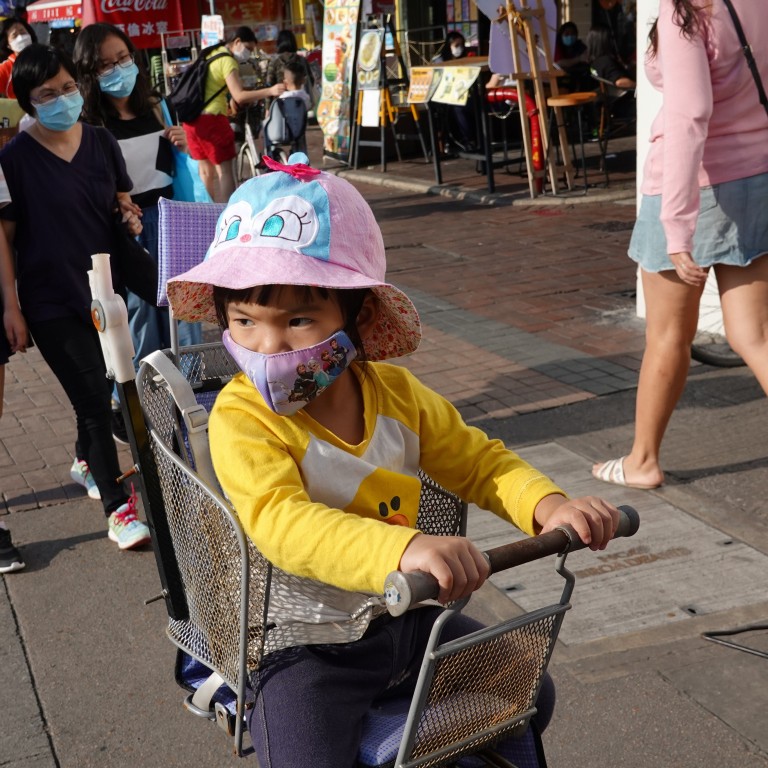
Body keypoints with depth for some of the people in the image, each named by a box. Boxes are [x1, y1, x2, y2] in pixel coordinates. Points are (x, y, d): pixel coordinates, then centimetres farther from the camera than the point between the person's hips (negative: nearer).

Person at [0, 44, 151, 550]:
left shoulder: (101, 143, 2)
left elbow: (122, 203, 15)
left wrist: (130, 218, -8)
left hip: (103, 291, 5)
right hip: (50, 303, -4)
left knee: (97, 388, 18)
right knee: (95, 398, -5)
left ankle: (86, 461, 46)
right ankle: (118, 507, 5)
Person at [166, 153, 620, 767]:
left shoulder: (395, 392, -3)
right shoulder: (242, 418, -22)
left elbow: (477, 462, 5)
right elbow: (282, 520, -38)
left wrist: (548, 505, -16)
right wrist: (406, 548, -54)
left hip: (406, 619, 6)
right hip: (305, 645, -5)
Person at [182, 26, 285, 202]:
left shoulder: (211, 54, 17)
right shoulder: (227, 60, -12)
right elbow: (239, 96, -23)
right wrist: (270, 91, -28)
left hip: (192, 116, 9)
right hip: (210, 118, -9)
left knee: (206, 168, 17)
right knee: (224, 168, -4)